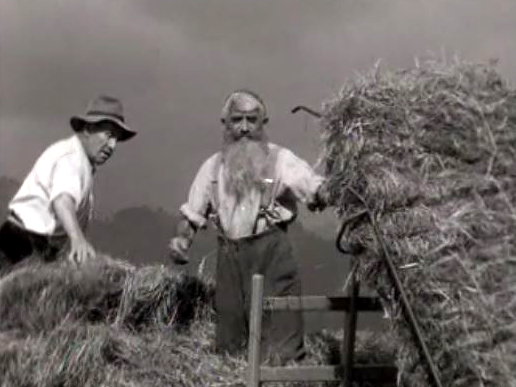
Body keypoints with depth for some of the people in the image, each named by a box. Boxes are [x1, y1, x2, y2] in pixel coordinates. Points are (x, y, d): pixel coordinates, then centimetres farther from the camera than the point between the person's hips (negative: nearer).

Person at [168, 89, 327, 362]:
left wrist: (323, 194, -35)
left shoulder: (280, 159, 1)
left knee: (281, 350, -7)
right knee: (228, 347, 12)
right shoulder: (213, 167, 13)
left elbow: (318, 191, -11)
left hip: (272, 254, -4)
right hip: (229, 257, 4)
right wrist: (182, 239, -3)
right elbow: (191, 214, 17)